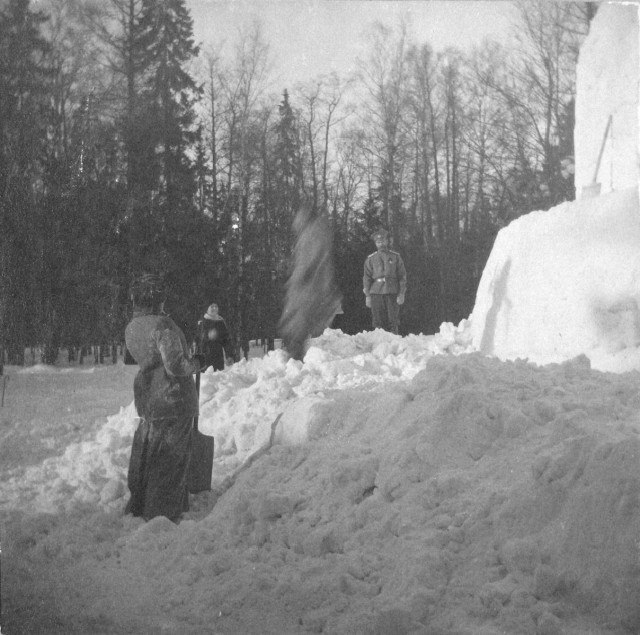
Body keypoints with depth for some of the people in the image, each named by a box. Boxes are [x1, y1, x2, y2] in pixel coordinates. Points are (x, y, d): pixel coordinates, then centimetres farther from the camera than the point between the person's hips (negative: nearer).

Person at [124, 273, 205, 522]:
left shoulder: (131, 328, 5)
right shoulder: (163, 325, -21)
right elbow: (175, 366, -24)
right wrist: (196, 363, -8)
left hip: (146, 401, 8)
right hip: (173, 400, -8)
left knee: (145, 453, 19)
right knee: (170, 459, 3)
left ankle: (137, 507, 30)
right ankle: (161, 514, 8)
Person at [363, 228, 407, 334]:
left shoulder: (396, 257, 10)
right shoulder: (370, 259, 11)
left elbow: (402, 276, 7)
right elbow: (367, 278, 9)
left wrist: (401, 294, -2)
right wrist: (367, 296, -1)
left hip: (392, 293, 0)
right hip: (376, 293, 0)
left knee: (393, 322, -5)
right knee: (378, 322, -3)